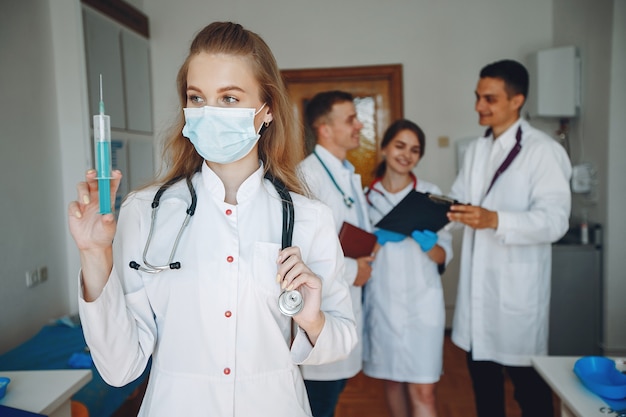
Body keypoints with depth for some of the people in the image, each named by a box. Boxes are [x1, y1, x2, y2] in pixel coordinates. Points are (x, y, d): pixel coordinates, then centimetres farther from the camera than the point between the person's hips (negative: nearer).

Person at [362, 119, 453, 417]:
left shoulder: (429, 193, 0)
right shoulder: (367, 196, 3)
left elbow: (444, 257, 1)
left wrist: (428, 245, -21)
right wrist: (381, 239, -15)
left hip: (421, 300, -1)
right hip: (381, 300, 2)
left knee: (423, 393, -3)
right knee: (392, 381, 16)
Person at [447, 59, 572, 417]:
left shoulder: (544, 151, -11)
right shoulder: (477, 149, 13)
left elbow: (555, 220, -20)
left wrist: (495, 220, -33)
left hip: (518, 286, -6)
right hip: (478, 280, 7)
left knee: (527, 382, 7)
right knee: (482, 374, 19)